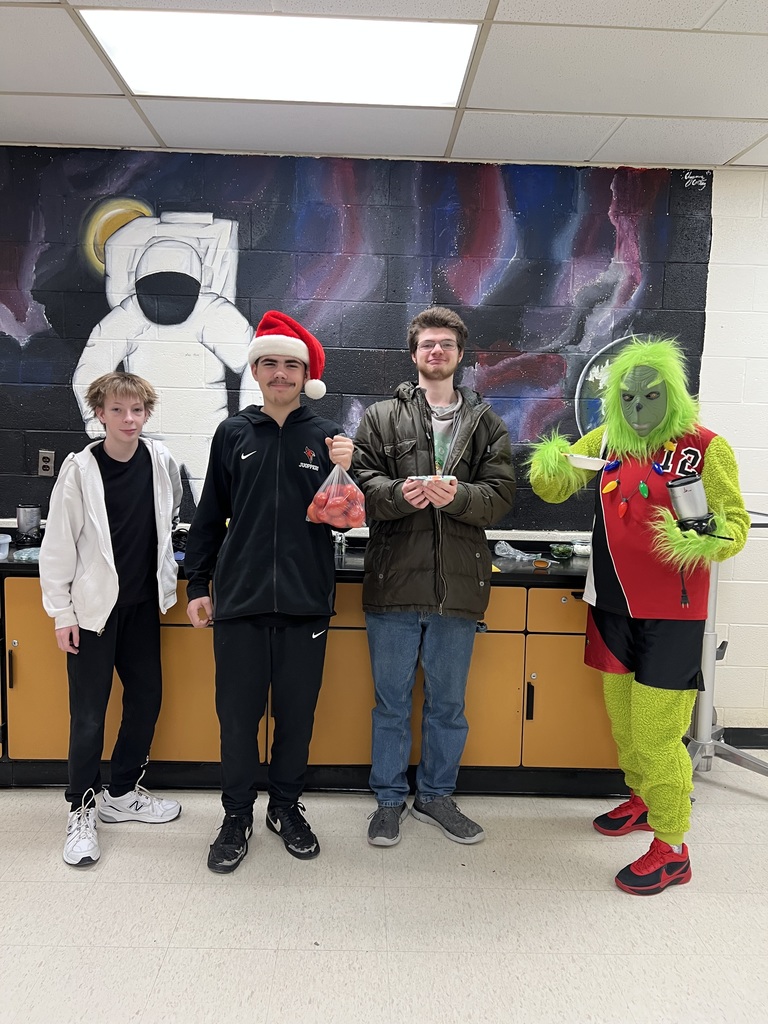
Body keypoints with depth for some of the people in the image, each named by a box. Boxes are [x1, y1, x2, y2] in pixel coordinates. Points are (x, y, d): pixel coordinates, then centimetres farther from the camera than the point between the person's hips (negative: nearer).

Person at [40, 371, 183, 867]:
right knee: (89, 713, 1)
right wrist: (61, 611, -8)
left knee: (147, 698, 11)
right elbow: (58, 543, -9)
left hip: (143, 603, 5)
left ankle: (121, 793, 31)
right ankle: (82, 809, 20)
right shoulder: (80, 469, -12)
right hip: (93, 605, -4)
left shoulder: (162, 461, -2)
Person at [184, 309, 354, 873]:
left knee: (297, 714, 11)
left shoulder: (328, 435, 4)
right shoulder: (232, 433, 7)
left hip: (306, 600, 0)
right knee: (238, 715, 9)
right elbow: (210, 515, 10)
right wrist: (197, 583, 8)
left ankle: (287, 806, 32)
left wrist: (344, 471, -15)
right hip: (239, 598, 1)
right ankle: (238, 815, 28)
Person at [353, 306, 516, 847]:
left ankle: (436, 794, 34)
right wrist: (398, 493, -22)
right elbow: (363, 482, -2)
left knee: (448, 703, 15)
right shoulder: (382, 417, 7)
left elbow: (502, 492, -1)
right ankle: (390, 799, 29)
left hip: (458, 584, 1)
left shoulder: (486, 422, 9)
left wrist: (456, 495, -19)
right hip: (394, 581, -1)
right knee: (392, 701, 12)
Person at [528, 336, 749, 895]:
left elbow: (735, 522, -8)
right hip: (613, 606, 6)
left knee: (656, 733, -2)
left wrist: (710, 537, -31)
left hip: (670, 613, -5)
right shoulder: (608, 440, 5)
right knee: (622, 720, 21)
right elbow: (554, 486, 9)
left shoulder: (705, 446, -10)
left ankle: (671, 851, 16)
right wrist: (550, 464, -15)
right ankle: (642, 799, 44)